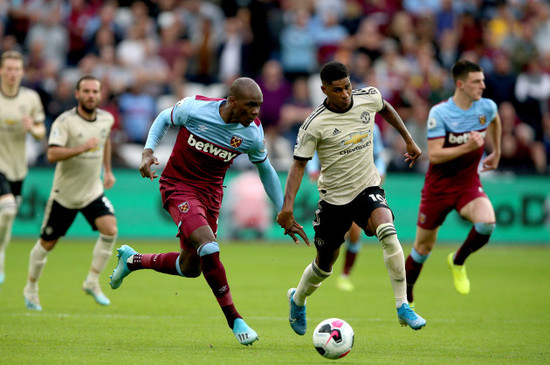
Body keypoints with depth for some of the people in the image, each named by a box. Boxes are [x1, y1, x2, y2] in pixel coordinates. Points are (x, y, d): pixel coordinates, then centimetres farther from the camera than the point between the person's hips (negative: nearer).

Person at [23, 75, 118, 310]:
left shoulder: (106, 119, 0)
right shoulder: (65, 121, -18)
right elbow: (52, 154, -31)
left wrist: (108, 171, 24)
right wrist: (82, 148, -39)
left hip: (93, 192, 4)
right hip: (65, 194, -4)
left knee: (110, 229, -19)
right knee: (47, 244, 7)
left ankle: (92, 282, -6)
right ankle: (31, 289, 29)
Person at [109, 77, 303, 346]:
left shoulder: (253, 133, -11)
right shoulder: (194, 108, -19)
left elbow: (265, 170, 7)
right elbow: (164, 119, 3)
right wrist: (148, 151, -12)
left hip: (210, 193, 5)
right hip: (178, 186, -5)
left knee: (190, 268, 8)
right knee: (209, 246, -26)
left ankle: (132, 260, 35)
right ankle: (234, 320, -14)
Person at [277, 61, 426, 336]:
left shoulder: (369, 98, -7)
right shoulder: (315, 124, -18)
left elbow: (385, 108, 18)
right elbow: (299, 163, -12)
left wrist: (408, 140, 20)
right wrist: (287, 206, -22)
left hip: (368, 188, 2)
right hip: (334, 197, -2)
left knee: (387, 231, -29)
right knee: (324, 265, 10)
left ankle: (402, 307, -25)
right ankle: (297, 299, 44)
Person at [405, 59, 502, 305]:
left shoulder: (487, 107, -4)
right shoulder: (439, 113, -17)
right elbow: (434, 155, -21)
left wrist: (496, 153, 26)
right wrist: (467, 147, -30)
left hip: (468, 183, 3)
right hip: (438, 185, -3)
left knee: (487, 221, -27)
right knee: (424, 245, 6)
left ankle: (458, 261, 3)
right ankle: (405, 296, 29)